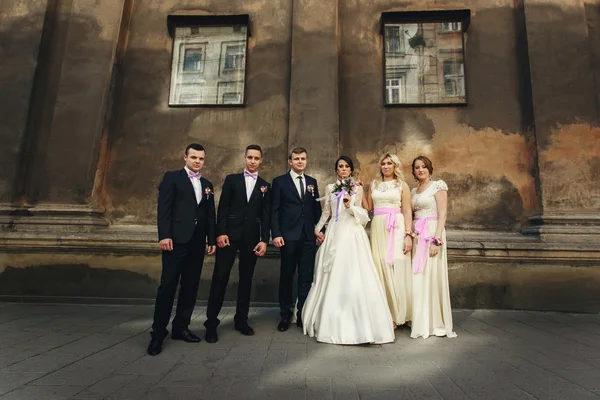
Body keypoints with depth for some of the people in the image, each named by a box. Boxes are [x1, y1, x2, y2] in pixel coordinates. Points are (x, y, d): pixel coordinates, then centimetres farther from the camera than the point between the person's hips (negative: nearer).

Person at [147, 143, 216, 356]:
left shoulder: (207, 184, 17)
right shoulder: (172, 177, 3)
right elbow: (163, 208, -6)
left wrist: (212, 239, 10)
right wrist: (164, 235, -15)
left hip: (198, 242, 5)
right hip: (177, 240, -5)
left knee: (190, 286, 8)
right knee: (167, 286, -3)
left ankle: (181, 327, 19)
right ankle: (158, 333, 7)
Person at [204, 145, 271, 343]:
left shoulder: (265, 186, 11)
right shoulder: (232, 179, 7)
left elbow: (266, 215, 6)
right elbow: (223, 208, 0)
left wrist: (264, 240, -3)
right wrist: (221, 232, -11)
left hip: (251, 238, 2)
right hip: (229, 234, -2)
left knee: (246, 279, 8)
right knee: (220, 277, -2)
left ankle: (241, 320, 20)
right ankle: (211, 322, 7)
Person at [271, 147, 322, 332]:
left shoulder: (312, 182, 13)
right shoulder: (279, 181, 2)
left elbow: (317, 208, 14)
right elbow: (274, 211, -2)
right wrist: (276, 234, -11)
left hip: (309, 236, 3)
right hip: (289, 236, -3)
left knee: (306, 276, 5)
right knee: (286, 276, 7)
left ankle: (302, 314, 17)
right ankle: (285, 315, 20)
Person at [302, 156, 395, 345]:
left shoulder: (357, 188, 7)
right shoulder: (330, 188, 14)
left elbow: (362, 213, 4)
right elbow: (326, 212, 16)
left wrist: (350, 205, -14)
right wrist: (318, 228, 6)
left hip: (352, 233, -2)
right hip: (334, 233, 3)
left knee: (353, 276, -9)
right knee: (333, 276, 2)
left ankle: (356, 321, 2)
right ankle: (333, 320, 14)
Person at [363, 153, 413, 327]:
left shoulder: (402, 185, 6)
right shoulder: (374, 184, 15)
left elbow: (407, 212, 0)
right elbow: (368, 207, 11)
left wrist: (409, 235, -8)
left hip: (396, 229, -3)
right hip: (378, 228, 3)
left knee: (396, 270, -3)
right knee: (380, 269, 3)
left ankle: (396, 315, 10)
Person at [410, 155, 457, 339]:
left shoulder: (438, 186, -1)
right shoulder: (414, 191, 17)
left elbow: (442, 214, -9)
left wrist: (437, 239, -18)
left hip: (432, 233, -6)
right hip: (417, 235, 6)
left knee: (432, 275, -5)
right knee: (418, 277, 5)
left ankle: (437, 323, 7)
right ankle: (422, 321, 16)